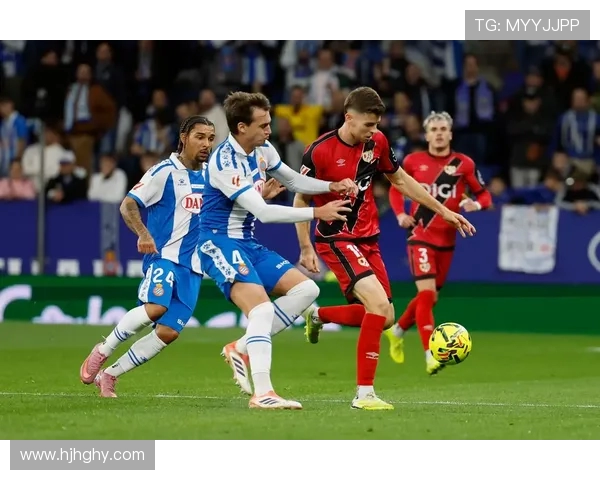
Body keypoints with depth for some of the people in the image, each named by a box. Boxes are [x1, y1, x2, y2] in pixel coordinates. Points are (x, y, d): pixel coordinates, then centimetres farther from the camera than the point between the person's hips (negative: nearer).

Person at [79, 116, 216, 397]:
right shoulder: (165, 172, -5)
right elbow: (128, 205, -7)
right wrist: (143, 234, -25)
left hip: (192, 265, 6)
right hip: (163, 255, -6)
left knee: (168, 331, -7)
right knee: (156, 306, -31)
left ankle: (109, 374, 8)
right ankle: (101, 352, -9)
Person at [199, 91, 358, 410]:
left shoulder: (262, 150, 4)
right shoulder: (224, 162, -23)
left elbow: (294, 181, 21)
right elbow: (263, 212, -26)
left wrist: (331, 186, 2)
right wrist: (317, 213, -26)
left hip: (247, 243, 9)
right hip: (220, 243, -9)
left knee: (306, 289, 2)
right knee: (261, 309, -26)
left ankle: (242, 348, 4)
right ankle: (262, 394, -28)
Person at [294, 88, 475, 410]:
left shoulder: (377, 143, 0)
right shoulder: (320, 152, -17)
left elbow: (400, 180, 14)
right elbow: (301, 200, -8)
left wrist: (442, 210, 14)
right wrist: (306, 248, -13)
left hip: (368, 239, 7)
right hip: (337, 239, -7)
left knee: (384, 319, 7)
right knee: (379, 303, -24)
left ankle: (318, 316, 33)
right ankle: (364, 393, -19)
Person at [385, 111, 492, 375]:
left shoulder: (464, 164, -1)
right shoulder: (413, 161, -1)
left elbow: (484, 195, 5)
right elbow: (396, 188, 14)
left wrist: (476, 204, -18)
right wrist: (400, 214, -3)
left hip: (446, 240, 3)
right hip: (420, 237, -3)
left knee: (431, 297, 14)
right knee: (427, 293, -18)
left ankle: (397, 331, 42)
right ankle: (430, 355, -19)